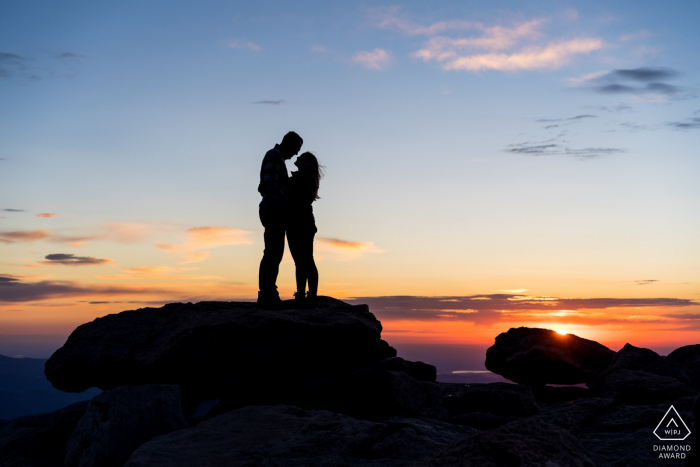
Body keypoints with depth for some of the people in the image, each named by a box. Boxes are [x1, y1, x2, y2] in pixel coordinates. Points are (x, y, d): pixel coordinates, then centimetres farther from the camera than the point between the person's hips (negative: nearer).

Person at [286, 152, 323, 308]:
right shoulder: (293, 179, 19)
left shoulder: (310, 179, -3)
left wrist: (290, 194, -29)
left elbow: (307, 200, -16)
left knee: (307, 260, -10)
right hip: (292, 224, 7)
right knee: (299, 261, 4)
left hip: (304, 223, -7)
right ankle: (300, 296, 2)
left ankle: (312, 297, -11)